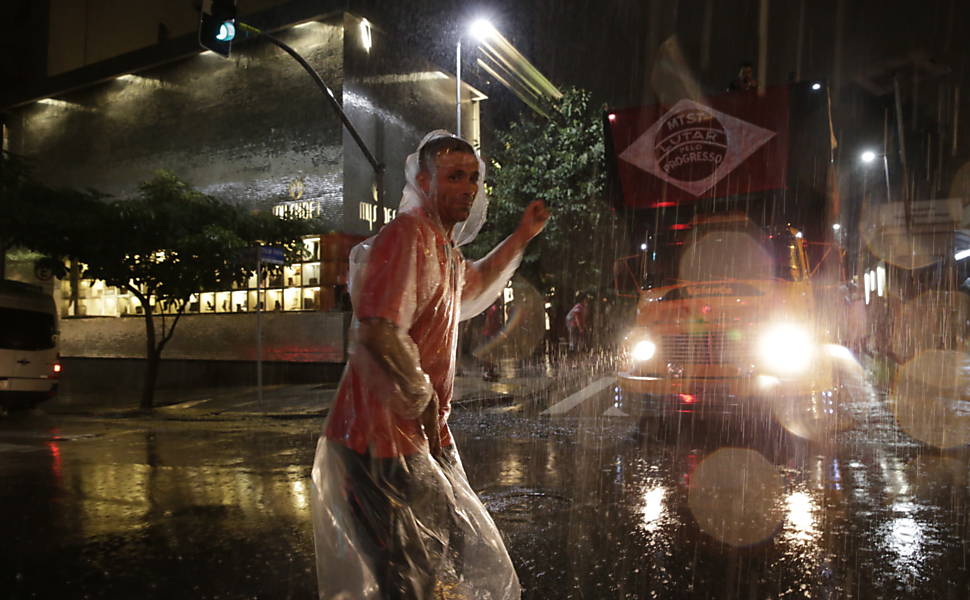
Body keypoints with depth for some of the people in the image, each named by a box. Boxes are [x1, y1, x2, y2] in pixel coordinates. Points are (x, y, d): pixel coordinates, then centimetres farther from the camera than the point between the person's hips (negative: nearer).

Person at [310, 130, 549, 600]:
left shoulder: (442, 243, 13)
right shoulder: (409, 234, -18)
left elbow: (472, 289, 34)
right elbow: (378, 332, -30)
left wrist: (522, 236, 27)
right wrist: (426, 403, -16)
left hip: (420, 437, 10)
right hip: (387, 439, -10)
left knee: (464, 557, 20)